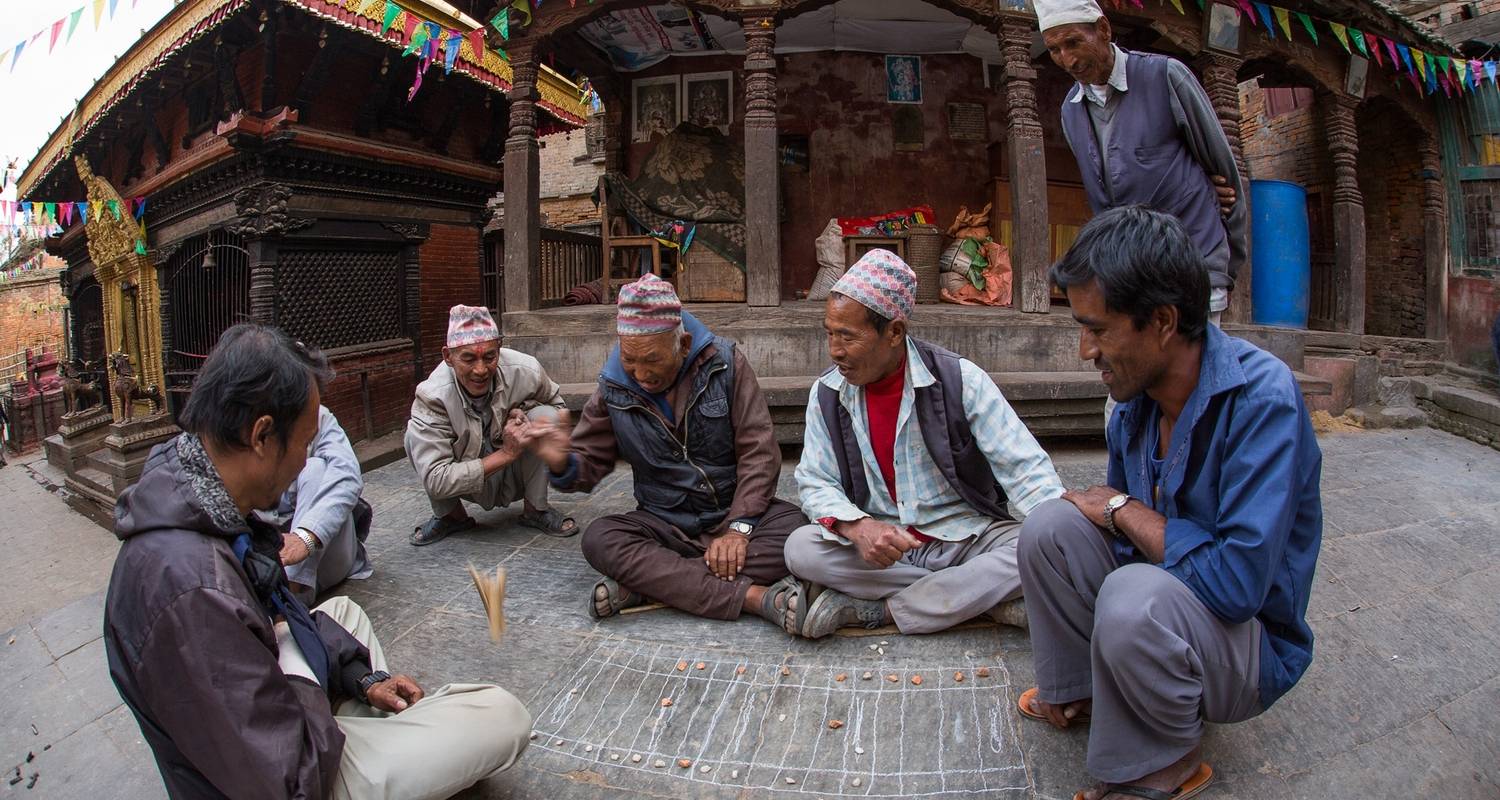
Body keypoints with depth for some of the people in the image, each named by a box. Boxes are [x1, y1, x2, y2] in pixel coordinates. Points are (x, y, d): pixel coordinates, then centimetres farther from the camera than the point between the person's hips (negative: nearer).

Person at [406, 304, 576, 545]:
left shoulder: (526, 371, -23)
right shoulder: (432, 397, -27)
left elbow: (557, 403, 2)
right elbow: (435, 480, -29)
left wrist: (522, 411, -22)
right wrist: (506, 453, -34)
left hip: (515, 477, 1)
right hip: (467, 483, -1)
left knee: (543, 414, -24)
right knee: (415, 437, -26)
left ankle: (536, 509, -5)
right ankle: (451, 516, 0)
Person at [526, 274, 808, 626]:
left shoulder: (725, 362, -9)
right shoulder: (614, 389, -3)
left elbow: (758, 452, -11)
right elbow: (589, 462, 3)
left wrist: (739, 528, -20)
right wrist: (562, 463, -22)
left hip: (735, 514, -1)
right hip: (665, 525, 1)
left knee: (794, 525, -30)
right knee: (599, 538, -28)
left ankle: (648, 583, -30)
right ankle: (754, 595, -36)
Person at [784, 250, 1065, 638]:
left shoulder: (959, 379, -11)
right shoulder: (826, 394, -1)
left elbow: (1025, 467, -11)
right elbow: (815, 482, -2)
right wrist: (856, 526, -24)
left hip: (965, 536, -1)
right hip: (879, 545, 2)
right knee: (800, 548, -26)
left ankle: (867, 610, -23)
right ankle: (982, 596, -20)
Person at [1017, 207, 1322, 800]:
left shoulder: (1261, 397, -27)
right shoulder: (1134, 400, -5)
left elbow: (1239, 582, -33)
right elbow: (1121, 533, 7)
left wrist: (1124, 510, -20)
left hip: (1253, 644, -6)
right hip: (1157, 594, 6)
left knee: (1138, 597, -35)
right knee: (1050, 524, -14)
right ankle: (1079, 689, 5)